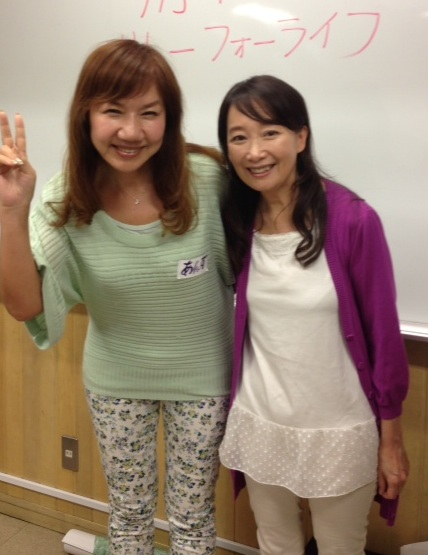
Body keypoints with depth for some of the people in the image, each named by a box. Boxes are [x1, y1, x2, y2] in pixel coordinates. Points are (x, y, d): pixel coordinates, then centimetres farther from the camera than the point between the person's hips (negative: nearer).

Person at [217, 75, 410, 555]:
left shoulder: (352, 219, -18)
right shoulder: (236, 220, -4)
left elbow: (383, 334, -11)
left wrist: (391, 440, -5)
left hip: (340, 431, -3)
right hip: (259, 425, 4)